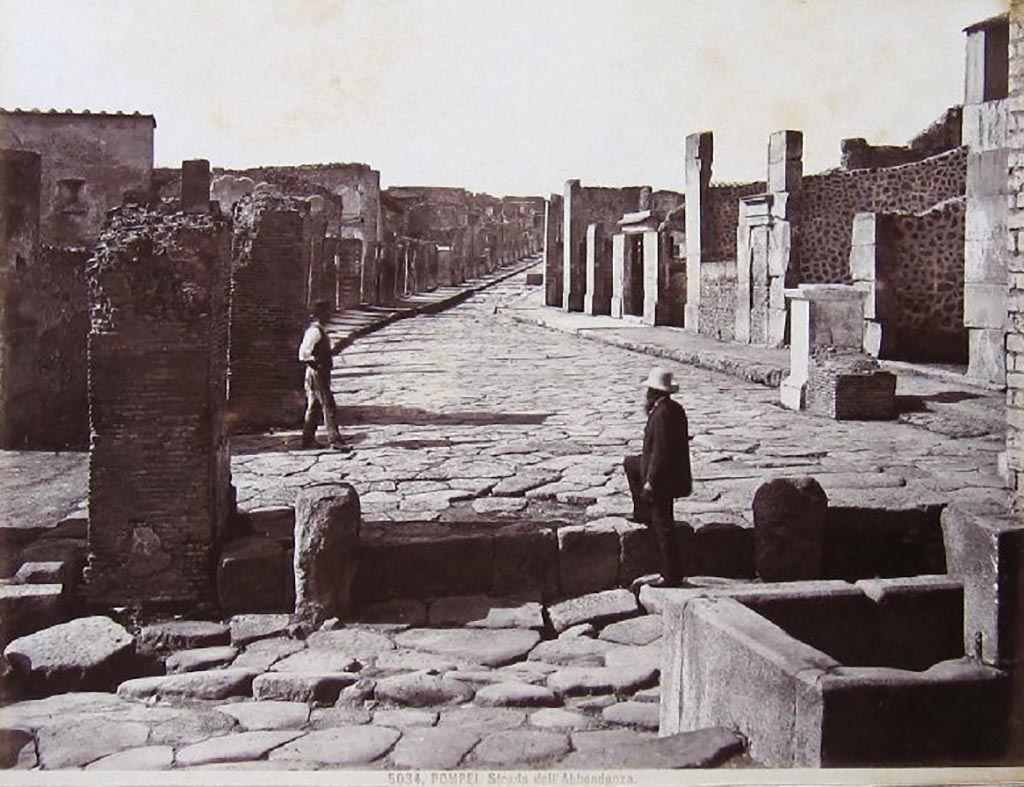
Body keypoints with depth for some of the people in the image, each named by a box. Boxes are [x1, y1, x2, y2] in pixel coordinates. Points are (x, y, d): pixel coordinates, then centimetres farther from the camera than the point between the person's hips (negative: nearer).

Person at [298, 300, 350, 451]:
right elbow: (303, 354, -21)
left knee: (314, 406, 15)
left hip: (322, 372, 10)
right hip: (317, 373, -10)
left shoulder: (321, 330, 14)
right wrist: (317, 362, -18)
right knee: (329, 406, -11)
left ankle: (308, 439, 21)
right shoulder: (315, 331, -16)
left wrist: (333, 350, 10)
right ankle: (335, 440, -12)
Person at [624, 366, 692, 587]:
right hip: (673, 471, 10)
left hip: (663, 477, -10)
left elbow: (660, 451, -25)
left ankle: (671, 575, 6)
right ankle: (643, 513, 30)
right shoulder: (675, 408, 5)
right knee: (630, 464, 29)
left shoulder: (662, 413, -25)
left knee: (662, 527, -2)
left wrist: (650, 481, -21)